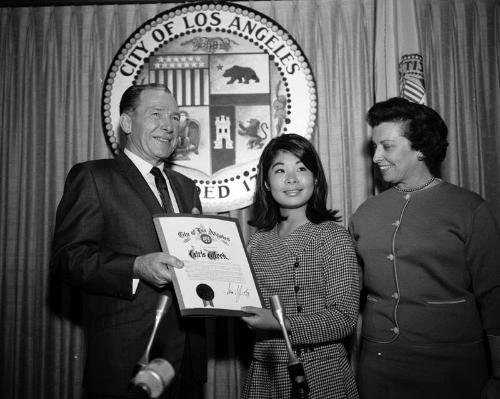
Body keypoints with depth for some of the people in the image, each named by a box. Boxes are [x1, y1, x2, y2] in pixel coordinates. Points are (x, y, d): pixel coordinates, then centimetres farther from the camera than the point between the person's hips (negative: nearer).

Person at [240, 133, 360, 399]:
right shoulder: (257, 241, 1)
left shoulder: (333, 237, -11)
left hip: (320, 376, -4)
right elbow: (246, 305, 9)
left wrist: (279, 323, -23)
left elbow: (344, 319, -15)